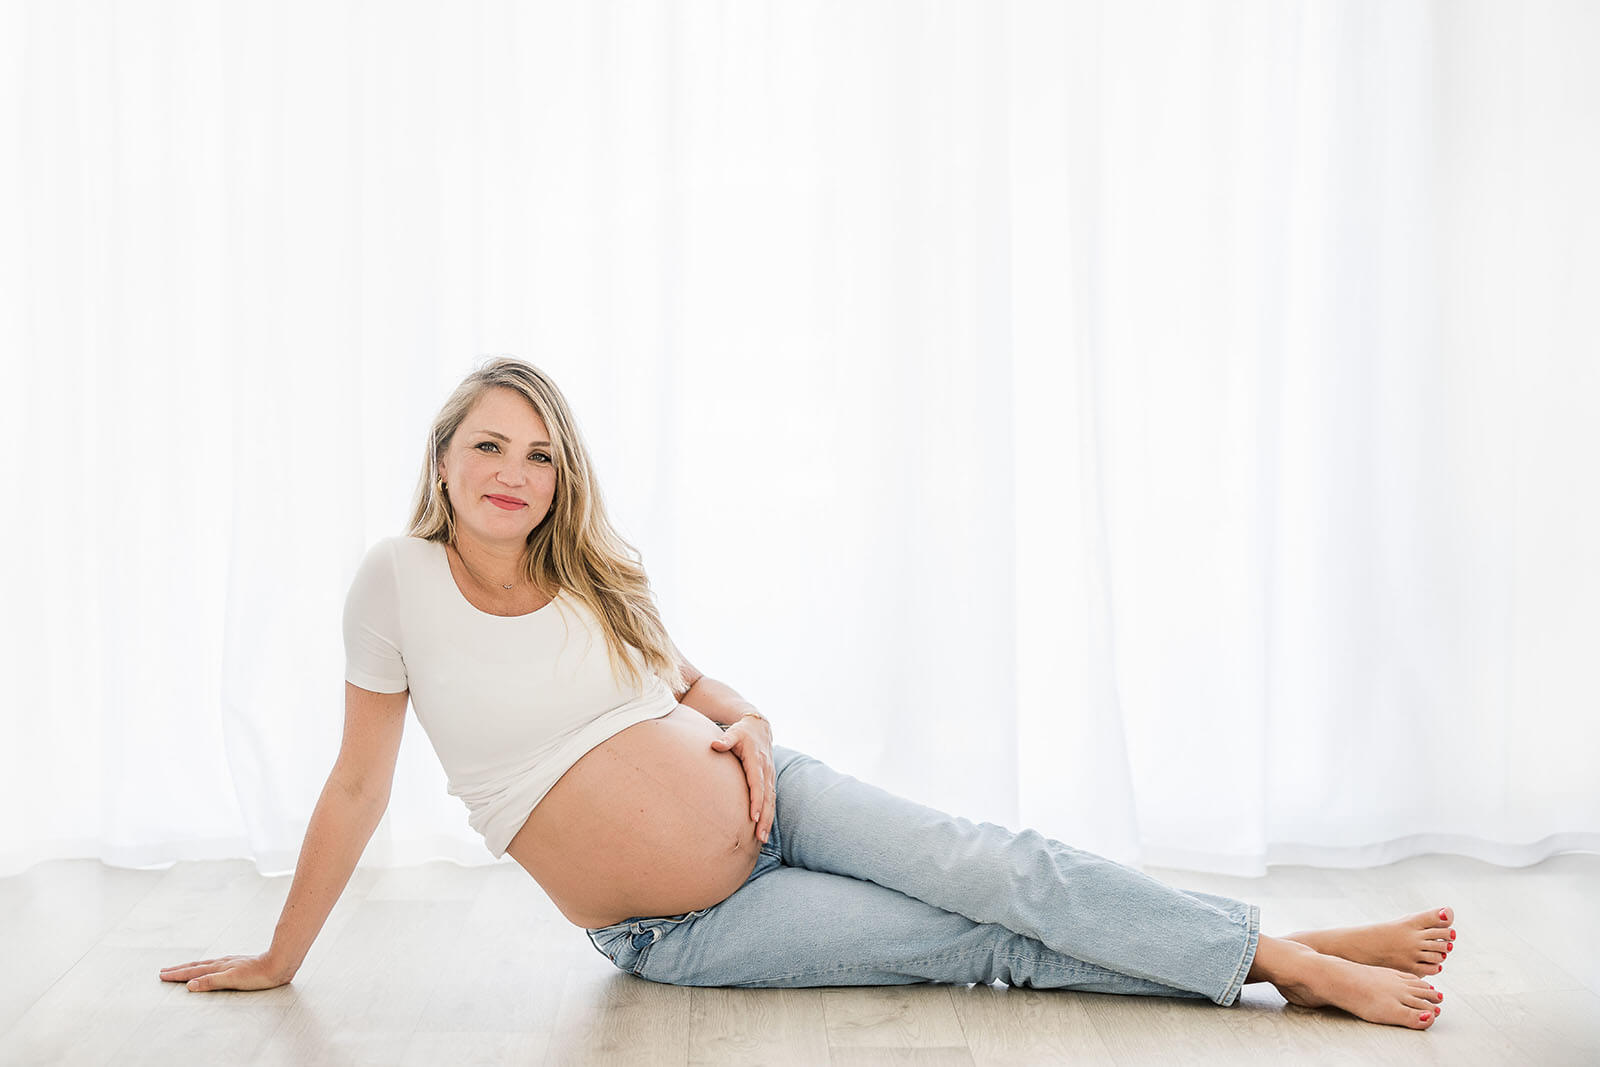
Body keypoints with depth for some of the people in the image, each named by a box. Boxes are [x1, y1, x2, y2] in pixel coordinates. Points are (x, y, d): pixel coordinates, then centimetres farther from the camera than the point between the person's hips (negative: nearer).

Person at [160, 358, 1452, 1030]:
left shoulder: (594, 575, -2)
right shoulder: (400, 583, -12)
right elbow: (359, 786, -4)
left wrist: (746, 724, -8)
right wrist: (277, 960, 0)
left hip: (767, 804, 3)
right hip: (675, 938, -3)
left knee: (997, 869, -15)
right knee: (984, 945, -10)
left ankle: (1294, 956, -4)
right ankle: (1285, 967, -2)